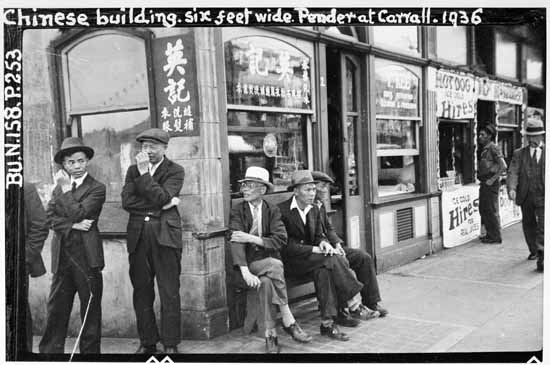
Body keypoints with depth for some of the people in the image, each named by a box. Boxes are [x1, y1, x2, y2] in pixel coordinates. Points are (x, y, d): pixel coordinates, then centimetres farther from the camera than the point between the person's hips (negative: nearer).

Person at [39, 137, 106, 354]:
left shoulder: (97, 188, -3)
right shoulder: (59, 187, 13)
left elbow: (78, 213, -15)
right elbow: (51, 217, 3)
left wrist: (65, 188, -10)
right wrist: (72, 226, -12)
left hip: (86, 256, -4)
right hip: (62, 255, 4)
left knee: (90, 307, 5)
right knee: (56, 307, 8)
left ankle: (90, 350, 16)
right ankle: (50, 349, 19)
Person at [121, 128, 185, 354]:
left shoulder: (175, 171, 3)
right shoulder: (133, 170, 15)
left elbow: (161, 197, -12)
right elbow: (126, 201, 0)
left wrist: (144, 173, -10)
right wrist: (160, 205, -7)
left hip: (164, 235, -4)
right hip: (138, 235, 4)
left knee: (169, 293, -1)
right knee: (141, 293, 8)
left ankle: (170, 345, 8)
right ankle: (147, 343, 20)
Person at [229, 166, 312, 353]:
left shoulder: (272, 210, 8)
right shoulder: (237, 211, 3)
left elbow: (280, 240, -6)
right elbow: (236, 243, -13)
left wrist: (251, 238, -17)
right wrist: (245, 272, -28)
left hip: (270, 259, 2)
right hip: (249, 262, -2)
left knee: (266, 281, -32)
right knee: (274, 266, -32)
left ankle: (270, 333, -23)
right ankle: (288, 320, -25)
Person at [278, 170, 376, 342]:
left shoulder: (314, 210, 12)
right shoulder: (282, 210, -12)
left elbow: (318, 235, 15)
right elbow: (286, 245, -16)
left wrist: (323, 243, -11)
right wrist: (314, 249, -21)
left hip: (312, 257, 6)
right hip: (292, 260, -6)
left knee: (324, 271, -28)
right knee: (332, 259, -27)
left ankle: (327, 323, -28)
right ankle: (355, 305, -20)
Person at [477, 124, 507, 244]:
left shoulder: (493, 148, -12)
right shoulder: (484, 149, 15)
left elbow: (503, 166, -19)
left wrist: (492, 179, -18)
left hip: (491, 184, -9)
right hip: (484, 184, 9)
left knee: (491, 211, -4)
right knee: (483, 209, 12)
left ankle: (496, 237, 4)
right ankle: (490, 234, 21)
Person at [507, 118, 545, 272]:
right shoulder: (519, 154, 4)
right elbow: (513, 172, -8)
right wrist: (511, 188, -25)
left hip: (543, 197, -2)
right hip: (525, 197, 2)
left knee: (543, 227, -12)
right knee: (528, 226, 17)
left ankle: (541, 258, -12)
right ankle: (533, 251, 38)